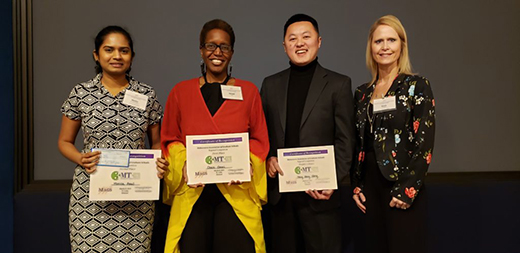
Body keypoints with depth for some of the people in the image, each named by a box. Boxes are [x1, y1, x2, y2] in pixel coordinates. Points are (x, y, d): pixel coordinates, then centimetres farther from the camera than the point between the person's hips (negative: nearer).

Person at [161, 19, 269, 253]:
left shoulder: (248, 91, 6)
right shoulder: (181, 91, 7)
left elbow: (260, 140, 9)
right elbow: (170, 140, 10)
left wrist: (246, 162, -10)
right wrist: (183, 164, -8)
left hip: (236, 192, 0)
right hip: (192, 192, 1)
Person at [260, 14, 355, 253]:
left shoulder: (338, 84, 1)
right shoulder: (271, 84, 11)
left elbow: (345, 140, -3)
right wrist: (267, 158, -5)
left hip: (319, 193, -3)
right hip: (279, 194, 3)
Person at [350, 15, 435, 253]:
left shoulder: (416, 86, -5)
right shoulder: (362, 92, 10)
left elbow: (425, 143, -11)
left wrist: (408, 189, -15)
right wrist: (357, 185, 6)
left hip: (403, 189, -5)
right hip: (370, 186, 5)